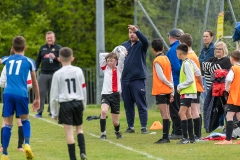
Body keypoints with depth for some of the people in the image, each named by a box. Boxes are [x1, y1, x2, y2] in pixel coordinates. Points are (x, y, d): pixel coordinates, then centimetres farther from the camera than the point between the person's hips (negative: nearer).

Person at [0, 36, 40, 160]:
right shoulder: (29, 61, 12)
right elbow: (34, 82, 19)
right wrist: (37, 99, 28)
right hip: (22, 94, -1)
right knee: (25, 120, 18)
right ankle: (27, 144, -5)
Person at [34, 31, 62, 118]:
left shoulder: (58, 48, 4)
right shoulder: (42, 48, 14)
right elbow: (38, 60, 17)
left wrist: (55, 58, -18)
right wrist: (34, 71, 9)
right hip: (43, 74, 3)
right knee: (41, 92, -2)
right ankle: (39, 112, 1)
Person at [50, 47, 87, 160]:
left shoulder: (57, 74, -5)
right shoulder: (78, 71, 3)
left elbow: (54, 95, -3)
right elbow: (83, 90, 9)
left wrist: (54, 112, 5)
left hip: (65, 104, -3)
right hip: (78, 102, 3)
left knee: (69, 132, -1)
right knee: (79, 128, 18)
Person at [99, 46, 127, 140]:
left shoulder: (118, 69, 8)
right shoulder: (105, 68, 12)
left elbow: (122, 55, -2)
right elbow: (101, 55, 10)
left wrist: (123, 53, 18)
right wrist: (112, 54, 16)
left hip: (115, 95, -1)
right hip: (105, 94, 1)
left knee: (115, 121, 3)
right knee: (103, 111, -28)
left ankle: (117, 131, 36)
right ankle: (103, 134, -20)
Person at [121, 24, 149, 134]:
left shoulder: (141, 45, 0)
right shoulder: (124, 45, 14)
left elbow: (145, 41, -22)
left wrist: (137, 30, -33)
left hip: (138, 79, -5)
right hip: (125, 80, 5)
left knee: (141, 104, -4)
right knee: (128, 105, 9)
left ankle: (144, 127, -2)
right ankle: (130, 126, 16)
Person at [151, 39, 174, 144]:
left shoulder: (157, 61, -12)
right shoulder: (166, 59, 11)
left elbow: (162, 77, -15)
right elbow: (170, 77, 12)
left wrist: (171, 86, -2)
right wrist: (172, 91, 13)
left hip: (160, 91, -8)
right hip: (168, 90, 8)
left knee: (164, 114, -10)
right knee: (166, 114, 9)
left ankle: (165, 137, -12)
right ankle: (165, 137, 12)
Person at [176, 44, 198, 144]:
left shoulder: (186, 63, -16)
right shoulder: (189, 62, 13)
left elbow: (190, 79, -21)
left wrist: (180, 87, -11)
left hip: (187, 92, -10)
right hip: (186, 92, 10)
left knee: (182, 113, -13)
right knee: (187, 114, 13)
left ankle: (185, 138, -17)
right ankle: (191, 138, 16)